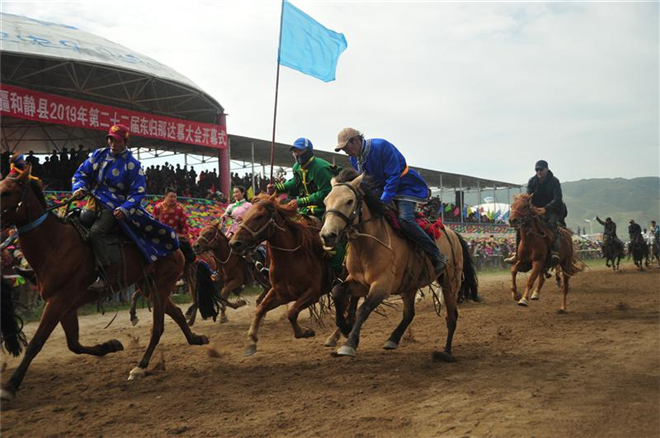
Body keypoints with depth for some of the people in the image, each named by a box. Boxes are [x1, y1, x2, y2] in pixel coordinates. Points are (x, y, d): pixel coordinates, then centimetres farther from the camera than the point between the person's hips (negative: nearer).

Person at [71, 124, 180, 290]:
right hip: (94, 202, 8)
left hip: (114, 208, -8)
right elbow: (82, 173, 13)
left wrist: (125, 209, -23)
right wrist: (80, 188, -9)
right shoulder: (99, 155, 8)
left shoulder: (132, 164, -5)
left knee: (96, 231, -30)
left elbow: (138, 192, -8)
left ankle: (105, 274, -28)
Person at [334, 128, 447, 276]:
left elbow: (393, 177, -26)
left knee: (405, 219, -28)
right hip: (383, 190, 9)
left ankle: (437, 256, -19)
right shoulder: (354, 158, 1)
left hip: (406, 187, -9)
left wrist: (384, 202, -29)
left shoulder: (381, 146, -24)